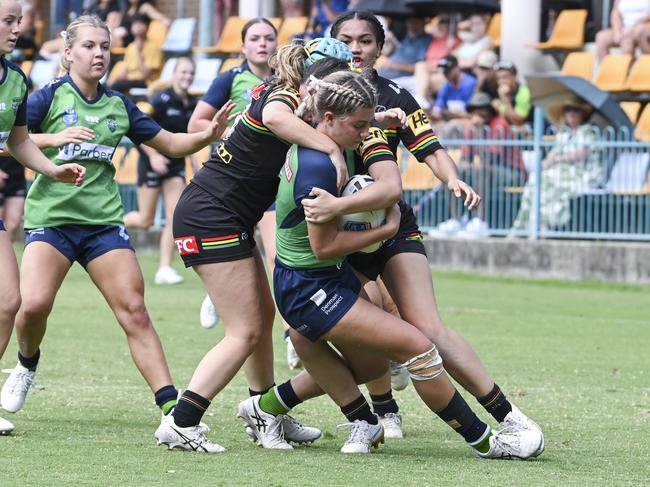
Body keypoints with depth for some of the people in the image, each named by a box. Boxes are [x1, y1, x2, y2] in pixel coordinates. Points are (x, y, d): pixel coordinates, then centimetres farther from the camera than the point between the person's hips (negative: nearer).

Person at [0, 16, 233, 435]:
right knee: (34, 304, -20)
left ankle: (171, 406, -11)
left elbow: (170, 144, 18)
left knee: (134, 310, -8)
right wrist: (54, 138, -25)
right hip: (51, 216, -3)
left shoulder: (118, 105, 11)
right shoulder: (51, 96, -2)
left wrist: (209, 135, 0)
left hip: (103, 222, 3)